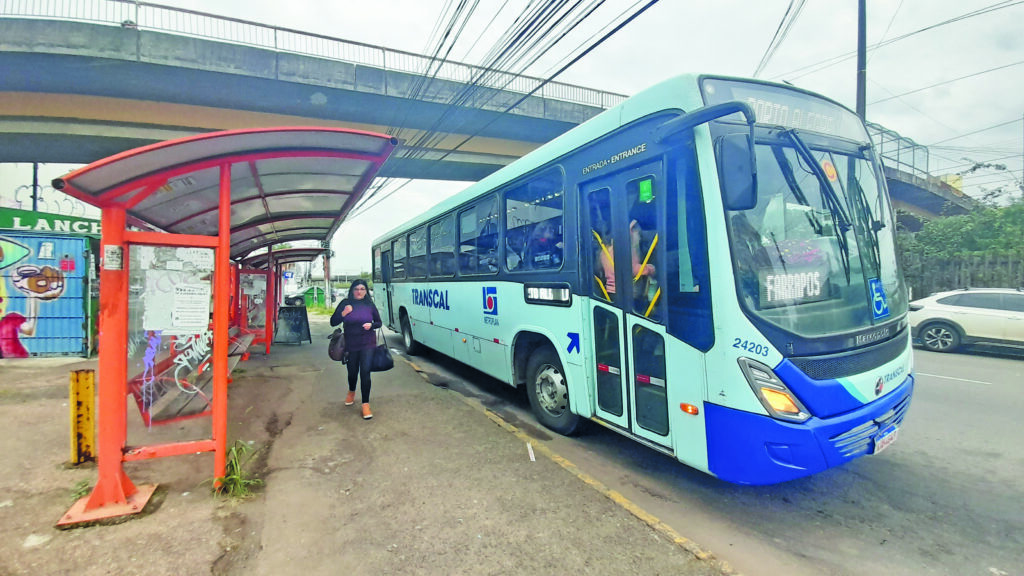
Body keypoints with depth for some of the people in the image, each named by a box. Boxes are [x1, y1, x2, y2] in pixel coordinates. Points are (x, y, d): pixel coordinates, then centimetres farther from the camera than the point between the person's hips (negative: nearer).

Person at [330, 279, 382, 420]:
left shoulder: (370, 305, -2)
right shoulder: (345, 304, -3)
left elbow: (379, 322, 7)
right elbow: (333, 322, -2)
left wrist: (371, 325, -14)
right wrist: (343, 313, -20)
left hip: (367, 344, -1)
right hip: (350, 344, 1)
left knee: (365, 372, -9)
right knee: (352, 371, 17)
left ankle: (366, 404, -1)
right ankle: (351, 392, 49)